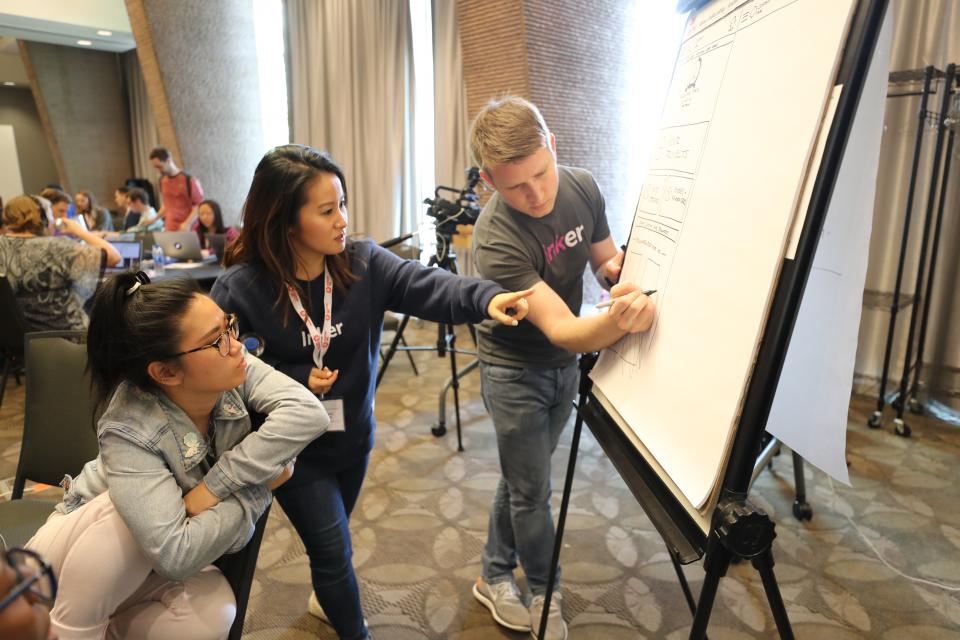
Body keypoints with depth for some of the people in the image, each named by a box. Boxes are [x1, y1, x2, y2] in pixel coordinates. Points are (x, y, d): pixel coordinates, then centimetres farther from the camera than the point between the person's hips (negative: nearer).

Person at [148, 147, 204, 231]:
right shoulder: (162, 180, 12)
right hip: (170, 230, 4)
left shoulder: (189, 180, -6)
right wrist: (154, 219, 12)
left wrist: (188, 224, -19)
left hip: (188, 230, -4)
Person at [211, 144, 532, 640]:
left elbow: (427, 287, -27)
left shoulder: (363, 264, -14)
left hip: (353, 434, 4)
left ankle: (323, 598, 58)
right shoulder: (242, 286, -20)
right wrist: (297, 381, -22)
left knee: (330, 540, 27)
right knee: (333, 548, 4)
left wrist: (486, 298, -45)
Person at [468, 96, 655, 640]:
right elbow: (563, 331, -35)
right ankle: (545, 593, 34)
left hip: (566, 365, 6)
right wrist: (616, 322, -55)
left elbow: (605, 258, 2)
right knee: (532, 491, 6)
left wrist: (620, 269, -22)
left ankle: (495, 578, 41)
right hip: (515, 371, -5)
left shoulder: (583, 187, -14)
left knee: (521, 480, 19)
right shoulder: (497, 239, -32)